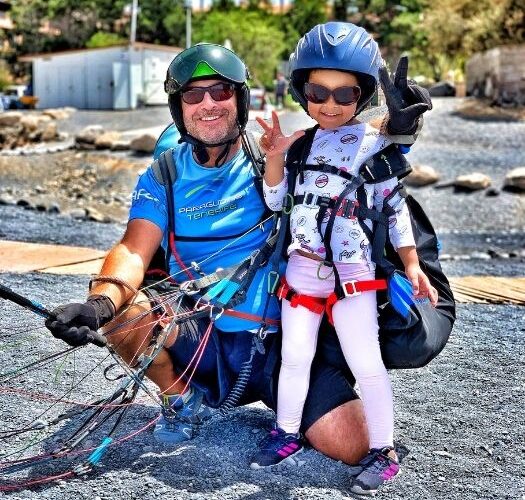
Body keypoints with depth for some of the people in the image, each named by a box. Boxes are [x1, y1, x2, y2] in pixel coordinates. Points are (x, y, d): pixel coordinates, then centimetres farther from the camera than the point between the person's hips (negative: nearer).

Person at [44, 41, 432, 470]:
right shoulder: (164, 177, 3)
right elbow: (135, 250, -10)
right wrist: (103, 301, -31)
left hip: (285, 340, -1)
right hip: (204, 340, 2)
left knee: (352, 446, -20)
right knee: (121, 309, -26)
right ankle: (183, 398, 3)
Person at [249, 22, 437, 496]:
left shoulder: (375, 144, -5)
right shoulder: (301, 144, 7)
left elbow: (395, 206, -1)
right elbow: (277, 202, 10)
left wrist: (411, 265, -3)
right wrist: (274, 157, -6)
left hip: (354, 273, -4)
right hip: (303, 266, 4)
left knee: (366, 364, -3)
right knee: (295, 356, 13)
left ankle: (383, 451, 10)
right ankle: (287, 434, 30)